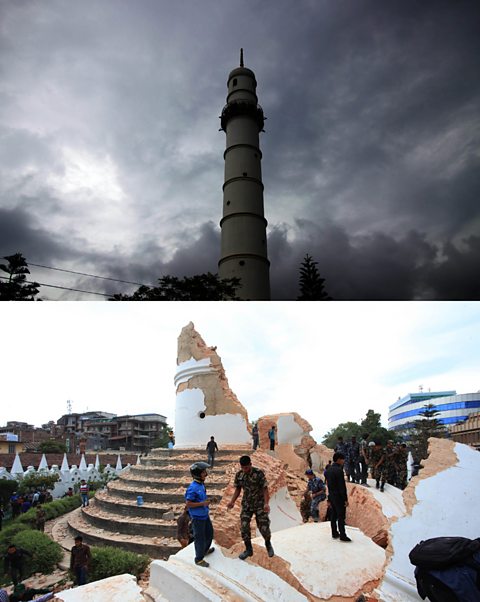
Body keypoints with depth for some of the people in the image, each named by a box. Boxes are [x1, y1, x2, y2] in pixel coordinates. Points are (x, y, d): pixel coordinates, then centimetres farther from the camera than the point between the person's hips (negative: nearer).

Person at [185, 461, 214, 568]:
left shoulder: (201, 484, -1)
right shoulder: (193, 488, -27)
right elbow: (188, 504, -24)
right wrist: (202, 504, -25)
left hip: (205, 515, 9)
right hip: (197, 518, -9)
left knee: (209, 533, 24)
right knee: (200, 538, 6)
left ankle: (205, 550, 46)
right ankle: (199, 559, 24)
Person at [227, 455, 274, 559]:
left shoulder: (259, 473, -20)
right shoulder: (239, 475, -6)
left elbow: (265, 489, -16)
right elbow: (238, 489, 6)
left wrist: (266, 503, -27)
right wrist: (232, 502, -6)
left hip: (260, 504, -3)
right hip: (246, 504, 4)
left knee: (264, 527, -1)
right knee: (244, 527, -1)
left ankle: (268, 544, 31)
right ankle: (248, 549, 21)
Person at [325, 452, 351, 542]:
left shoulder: (329, 470, 7)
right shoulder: (339, 470, -20)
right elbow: (342, 486, -20)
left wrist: (330, 498, 17)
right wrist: (345, 499, -14)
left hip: (332, 496, 8)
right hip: (339, 497, -8)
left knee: (333, 516, 14)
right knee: (341, 517, 0)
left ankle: (334, 533, 23)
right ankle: (342, 536, 6)